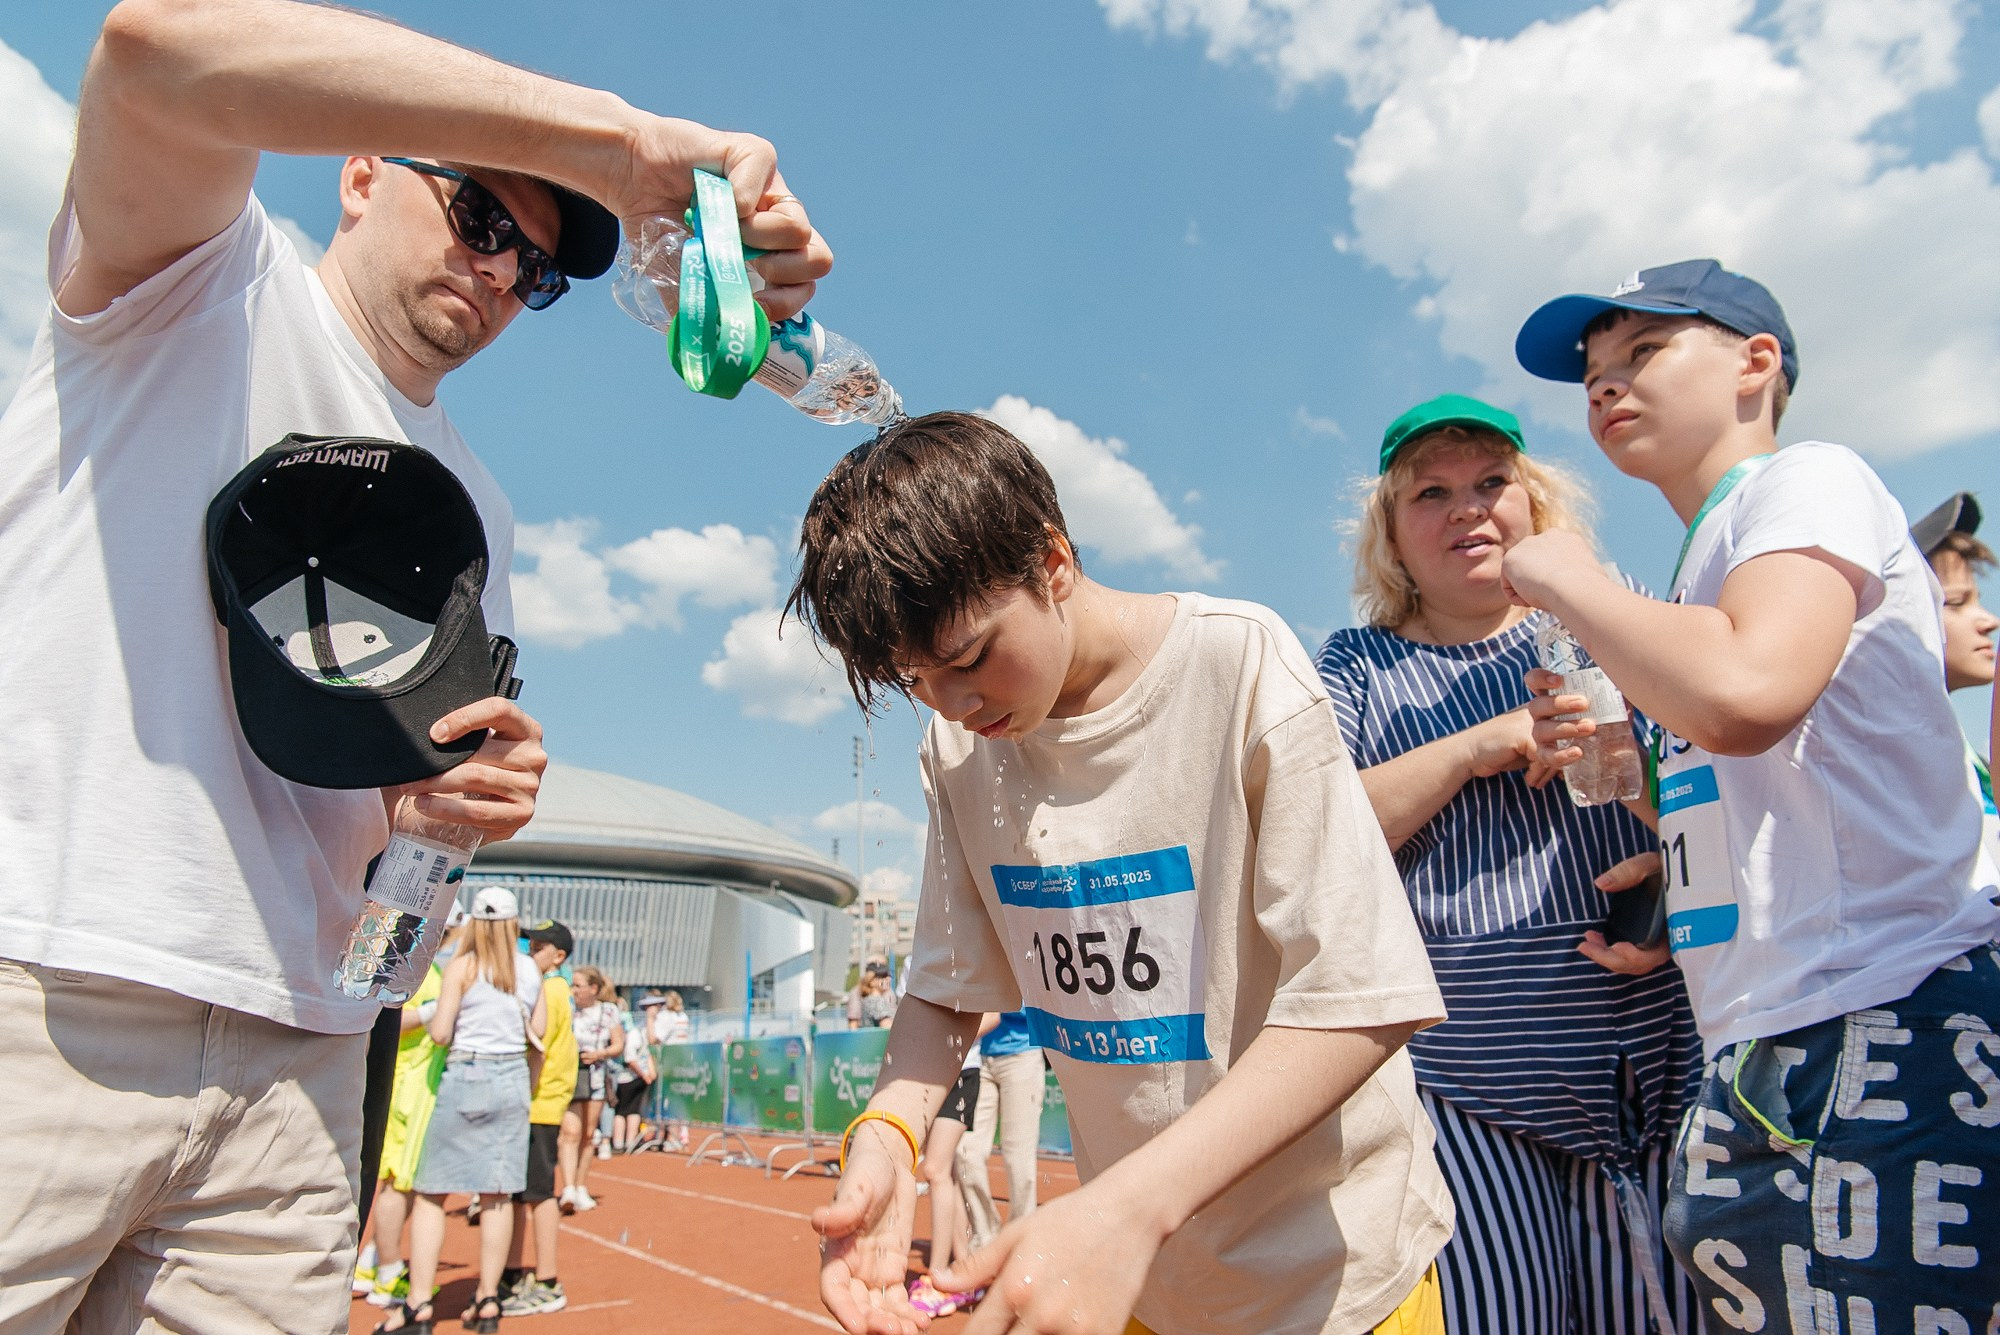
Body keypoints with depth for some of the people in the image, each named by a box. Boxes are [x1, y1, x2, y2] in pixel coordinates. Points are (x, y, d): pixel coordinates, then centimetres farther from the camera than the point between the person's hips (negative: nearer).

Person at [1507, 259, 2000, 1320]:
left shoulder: (1810, 478, -3)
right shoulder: (1707, 557, 22)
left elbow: (1742, 690, -25)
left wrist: (1566, 579, -9)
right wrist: (1677, 873, 10)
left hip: (1889, 1035, -9)